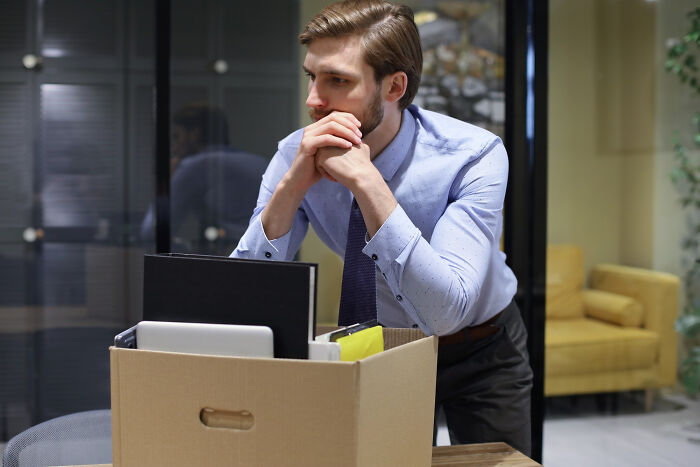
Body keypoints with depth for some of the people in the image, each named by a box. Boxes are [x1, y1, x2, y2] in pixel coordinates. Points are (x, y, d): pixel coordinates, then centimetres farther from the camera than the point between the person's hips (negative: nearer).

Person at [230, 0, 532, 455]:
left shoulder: (474, 155, -29)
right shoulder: (296, 156, -19)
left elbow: (444, 310, -39)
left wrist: (367, 182, -43)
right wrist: (292, 186, -37)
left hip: (478, 353, -2)